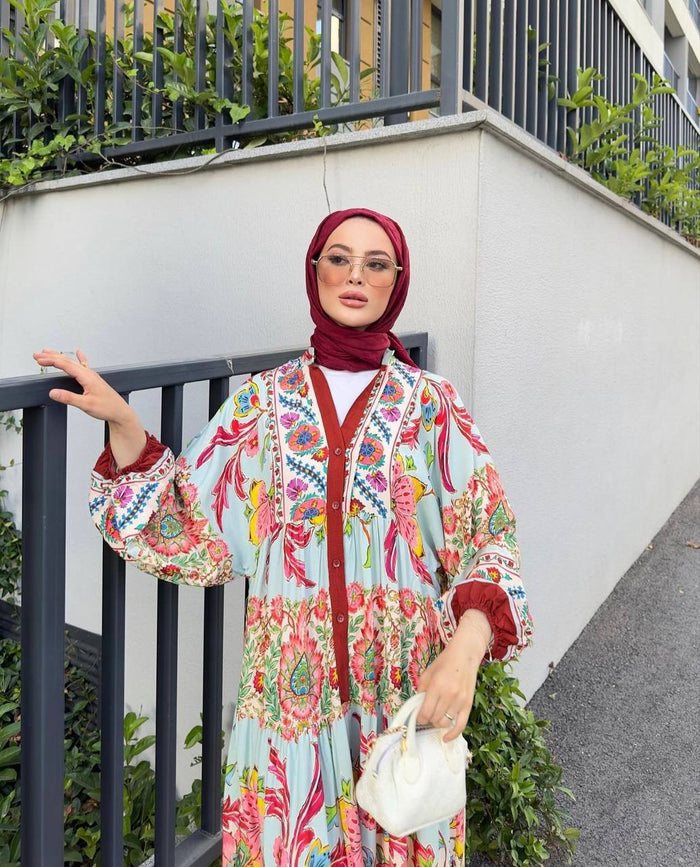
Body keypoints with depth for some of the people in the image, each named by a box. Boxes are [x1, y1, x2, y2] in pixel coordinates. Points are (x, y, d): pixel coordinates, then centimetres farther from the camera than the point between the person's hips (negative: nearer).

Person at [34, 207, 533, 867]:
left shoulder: (431, 407, -1)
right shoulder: (262, 402, 2)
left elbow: (486, 541, -3)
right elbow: (189, 534, 0)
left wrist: (465, 650, -18)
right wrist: (123, 424, -9)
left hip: (407, 691, 0)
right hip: (291, 688, 1)